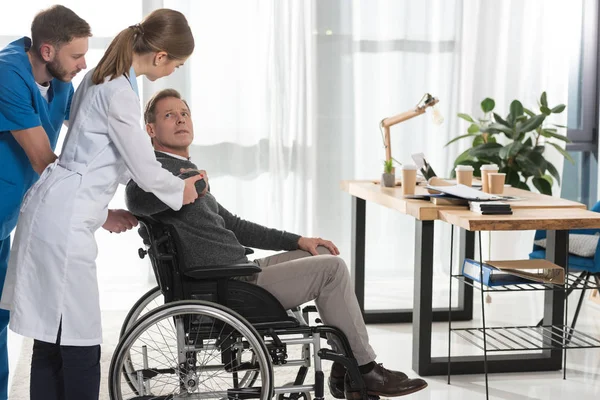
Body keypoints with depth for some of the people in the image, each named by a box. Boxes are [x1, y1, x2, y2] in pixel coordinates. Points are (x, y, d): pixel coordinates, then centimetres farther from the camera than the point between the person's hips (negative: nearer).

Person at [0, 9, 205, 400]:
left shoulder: (102, 79, 13)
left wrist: (102, 212, 25)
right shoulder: (120, 93, -16)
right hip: (65, 221, -10)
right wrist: (181, 190, 10)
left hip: (60, 214, 10)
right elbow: (146, 170, -10)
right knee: (81, 346, -6)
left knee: (53, 341, 11)